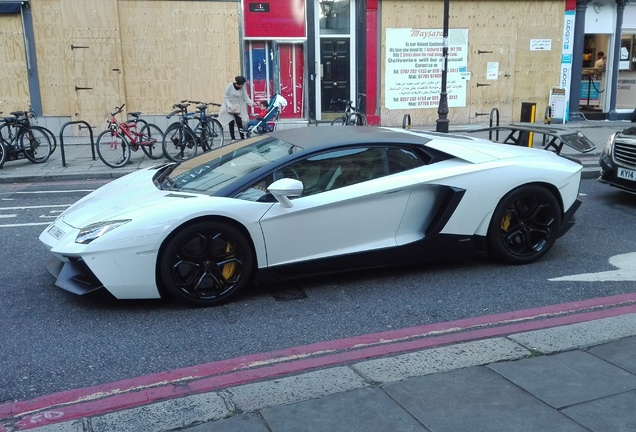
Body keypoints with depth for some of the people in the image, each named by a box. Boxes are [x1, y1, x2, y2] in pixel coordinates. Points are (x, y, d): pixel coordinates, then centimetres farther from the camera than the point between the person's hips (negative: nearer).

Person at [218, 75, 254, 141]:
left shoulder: (242, 88, -6)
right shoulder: (230, 86, -16)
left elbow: (246, 97, -6)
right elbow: (225, 97, -13)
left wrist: (252, 103, -24)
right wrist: (230, 106, -22)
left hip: (237, 108, 3)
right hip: (229, 108, -3)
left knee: (239, 123, -2)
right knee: (231, 123, -3)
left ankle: (243, 138, 3)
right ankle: (233, 139, 5)